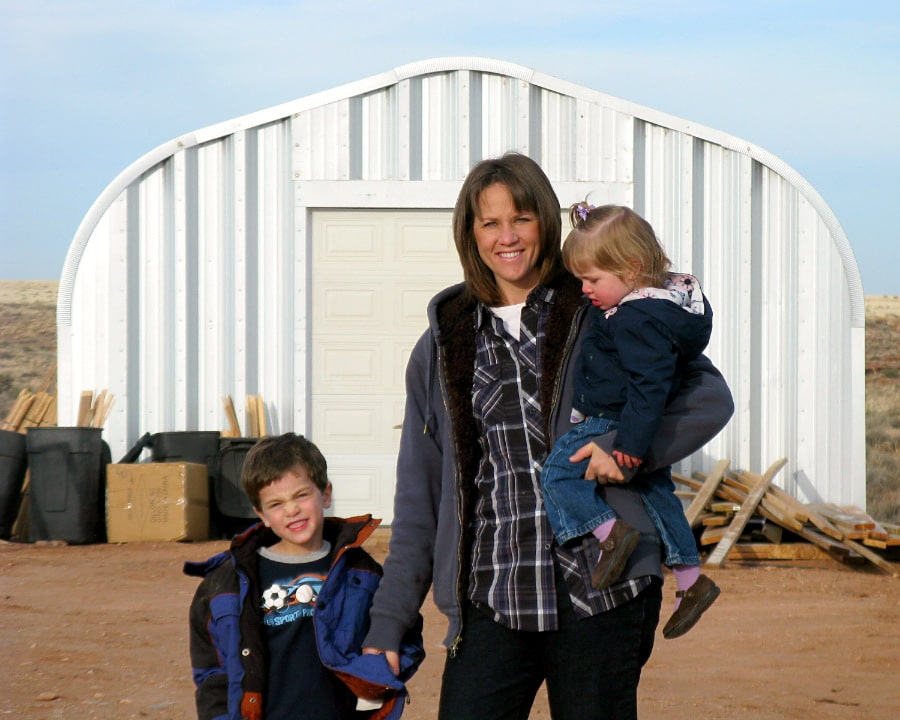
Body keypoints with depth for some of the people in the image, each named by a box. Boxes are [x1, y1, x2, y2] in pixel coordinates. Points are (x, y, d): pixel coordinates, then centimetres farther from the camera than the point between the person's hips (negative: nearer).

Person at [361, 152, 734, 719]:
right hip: (491, 602, 2)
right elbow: (419, 496, 14)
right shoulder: (444, 344, 13)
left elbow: (711, 397, 2)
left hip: (601, 594, -2)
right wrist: (387, 622, 9)